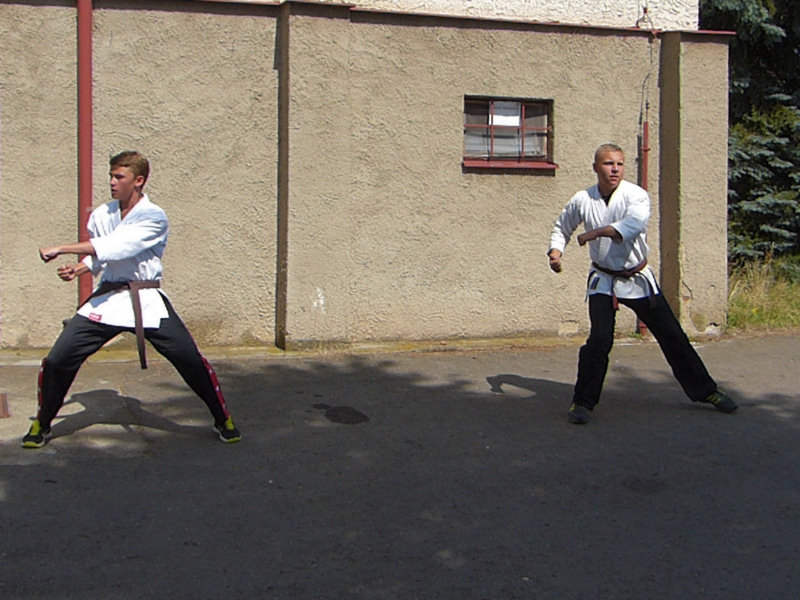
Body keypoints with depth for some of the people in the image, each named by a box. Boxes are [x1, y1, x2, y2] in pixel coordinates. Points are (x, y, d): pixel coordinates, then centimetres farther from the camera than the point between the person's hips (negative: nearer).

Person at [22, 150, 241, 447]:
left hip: (147, 301, -3)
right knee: (57, 361, -4)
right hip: (107, 298, 4)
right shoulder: (101, 215, 4)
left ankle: (223, 420, 15)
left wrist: (61, 249, -24)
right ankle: (41, 425, 18)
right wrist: (77, 269, -5)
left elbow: (116, 246, -25)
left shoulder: (153, 218, -12)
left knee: (192, 361, -6)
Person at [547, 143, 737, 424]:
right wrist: (556, 251, -4)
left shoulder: (636, 195, -14)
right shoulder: (582, 200, -6)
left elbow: (634, 224, -36)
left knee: (672, 335, 7)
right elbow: (562, 227, 13)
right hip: (603, 280, 0)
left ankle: (706, 391, 23)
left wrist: (596, 232, -40)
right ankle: (583, 401, -2)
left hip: (638, 277, 0)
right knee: (599, 339, -17)